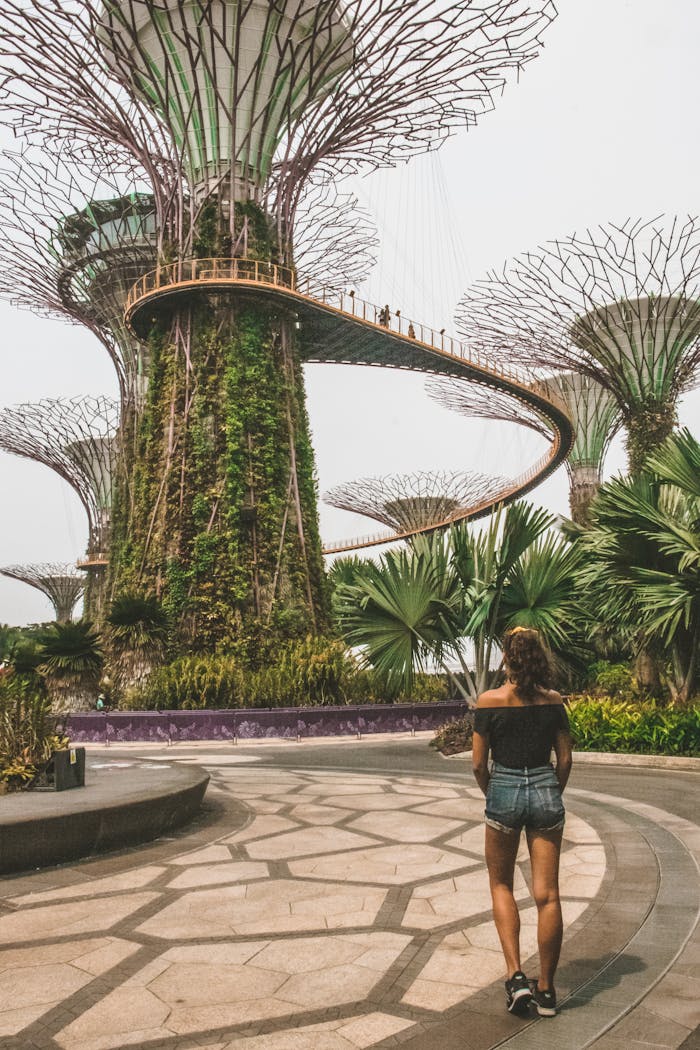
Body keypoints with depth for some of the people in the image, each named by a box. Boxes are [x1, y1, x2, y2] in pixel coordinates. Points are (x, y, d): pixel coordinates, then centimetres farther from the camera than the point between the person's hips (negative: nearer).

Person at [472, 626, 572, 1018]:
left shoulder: (490, 700, -9)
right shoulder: (553, 701, -1)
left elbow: (479, 763, -5)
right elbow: (565, 759, 4)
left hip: (504, 792, -2)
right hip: (546, 792, 2)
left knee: (502, 885, 18)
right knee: (548, 894, 9)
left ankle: (516, 976, 7)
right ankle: (546, 990, 19)